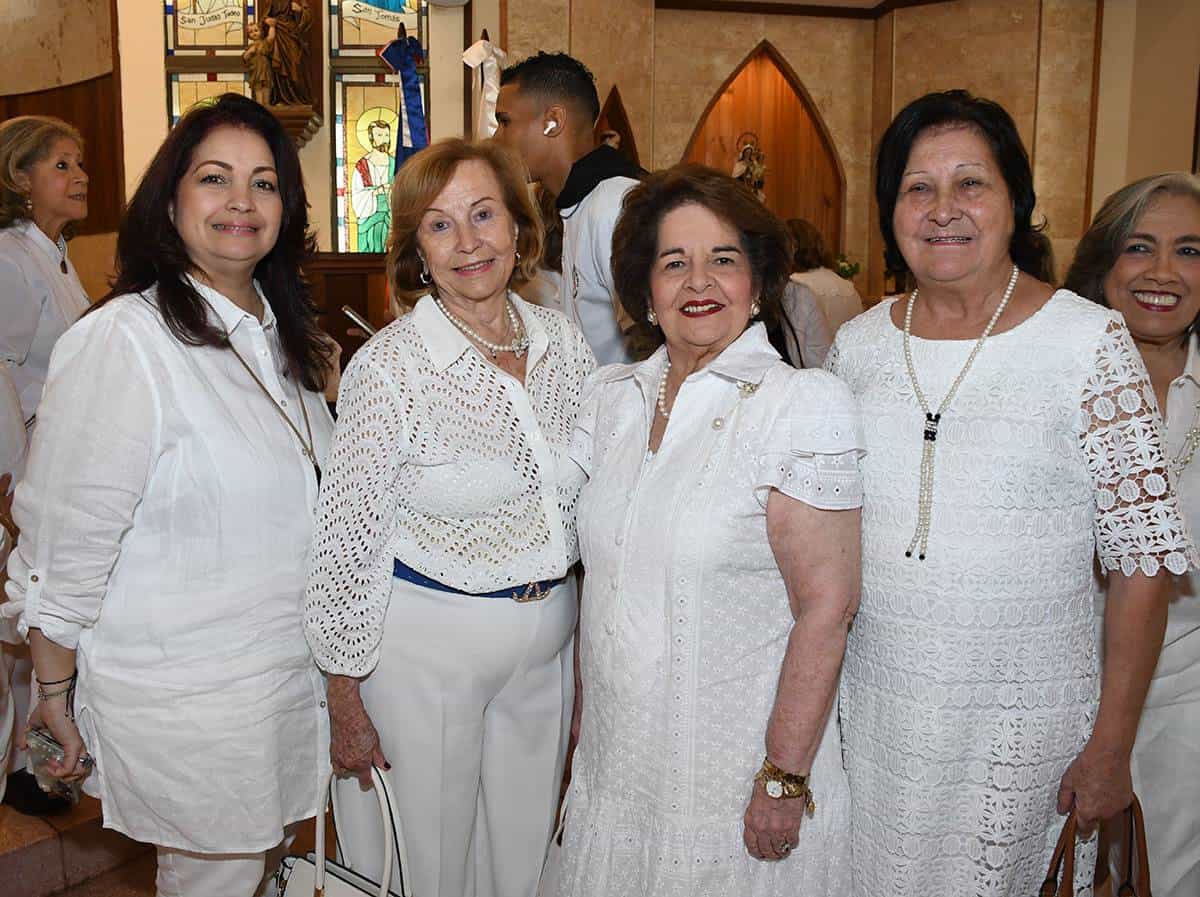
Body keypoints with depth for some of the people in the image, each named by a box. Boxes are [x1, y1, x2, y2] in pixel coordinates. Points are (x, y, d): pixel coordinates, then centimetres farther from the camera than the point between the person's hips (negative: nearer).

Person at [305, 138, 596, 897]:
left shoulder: (565, 343, -1)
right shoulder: (390, 365, -16)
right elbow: (348, 540, -12)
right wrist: (344, 701, -9)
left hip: (548, 642, 5)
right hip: (424, 642, -4)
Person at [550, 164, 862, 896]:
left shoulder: (806, 404, -14)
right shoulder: (611, 397, 3)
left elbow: (826, 608, -16)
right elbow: (601, 573, 10)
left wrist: (786, 778, -17)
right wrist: (585, 723, 9)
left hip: (734, 776, -5)